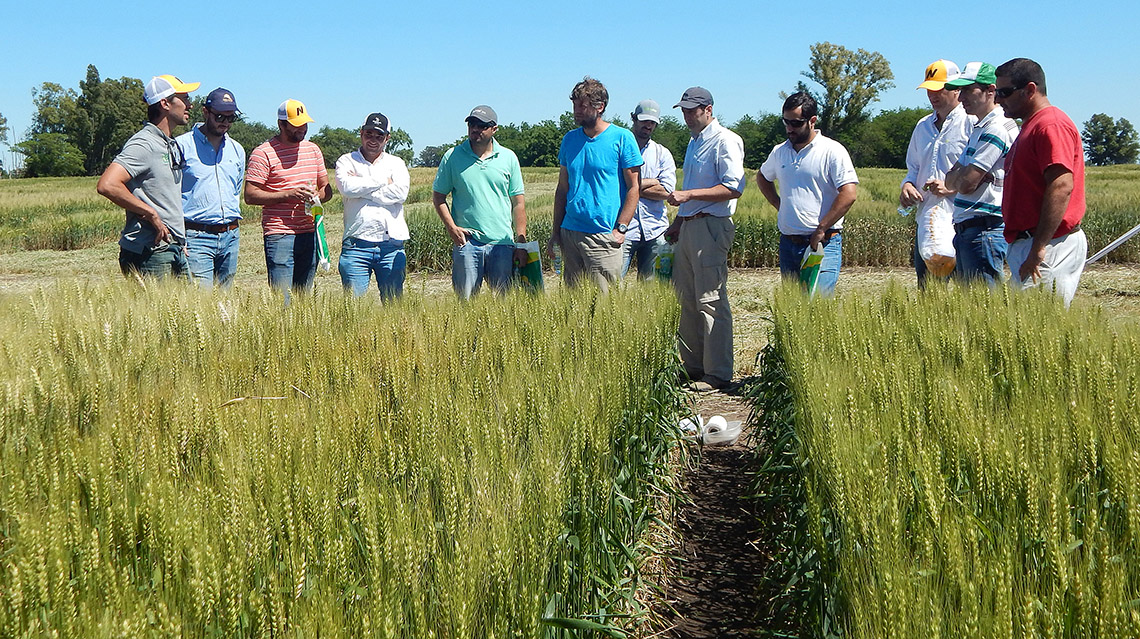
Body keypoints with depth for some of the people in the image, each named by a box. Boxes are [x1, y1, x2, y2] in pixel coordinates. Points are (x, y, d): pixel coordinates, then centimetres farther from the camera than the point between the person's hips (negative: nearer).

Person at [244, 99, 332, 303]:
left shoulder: (313, 150, 15)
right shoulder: (263, 153, -4)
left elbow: (326, 188, 22)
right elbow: (250, 195, -9)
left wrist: (318, 195, -3)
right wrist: (288, 194, -18)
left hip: (310, 234, 6)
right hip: (280, 235, -6)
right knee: (281, 299, -11)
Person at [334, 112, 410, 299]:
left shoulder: (396, 163, 15)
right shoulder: (346, 161, 11)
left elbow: (400, 192, -6)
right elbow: (347, 187, -11)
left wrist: (361, 187, -5)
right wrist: (384, 181, -2)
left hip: (392, 246, 2)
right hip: (357, 245, -1)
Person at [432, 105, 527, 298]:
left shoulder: (508, 157, 8)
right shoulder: (452, 157, 5)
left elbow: (518, 203, 8)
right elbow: (438, 196, 10)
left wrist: (521, 243, 3)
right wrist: (451, 228, -5)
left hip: (502, 243, 1)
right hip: (466, 241, -1)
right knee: (465, 300, -2)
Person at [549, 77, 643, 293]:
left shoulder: (622, 138, -3)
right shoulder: (569, 139, 12)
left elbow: (634, 187, -4)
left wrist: (621, 228, -12)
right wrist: (555, 231, 11)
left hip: (604, 235, -5)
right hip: (569, 232, 5)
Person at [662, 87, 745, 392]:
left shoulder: (725, 141, -8)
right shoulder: (694, 142, 21)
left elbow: (734, 187, -18)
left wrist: (688, 195, -20)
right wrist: (678, 221, 23)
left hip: (711, 227, -10)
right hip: (688, 227, 10)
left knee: (710, 300, -9)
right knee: (686, 299, 10)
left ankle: (717, 373, -4)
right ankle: (692, 365, 18)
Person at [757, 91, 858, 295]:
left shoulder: (833, 151, -6)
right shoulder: (779, 152, 12)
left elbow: (848, 195, -15)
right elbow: (762, 177, 32)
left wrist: (821, 230, -15)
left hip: (823, 243, -6)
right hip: (788, 242, 6)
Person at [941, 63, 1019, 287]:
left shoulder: (996, 129, -14)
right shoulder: (979, 128, 18)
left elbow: (966, 184, -19)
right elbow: (951, 181, 19)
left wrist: (958, 175, 2)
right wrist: (962, 174, -2)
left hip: (985, 231, -10)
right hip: (965, 230, 10)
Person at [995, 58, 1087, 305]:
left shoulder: (1051, 125, -13)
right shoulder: (1031, 125, 22)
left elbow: (1061, 187, -23)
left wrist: (1038, 248, -26)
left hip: (1050, 245, -11)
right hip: (1027, 243, 11)